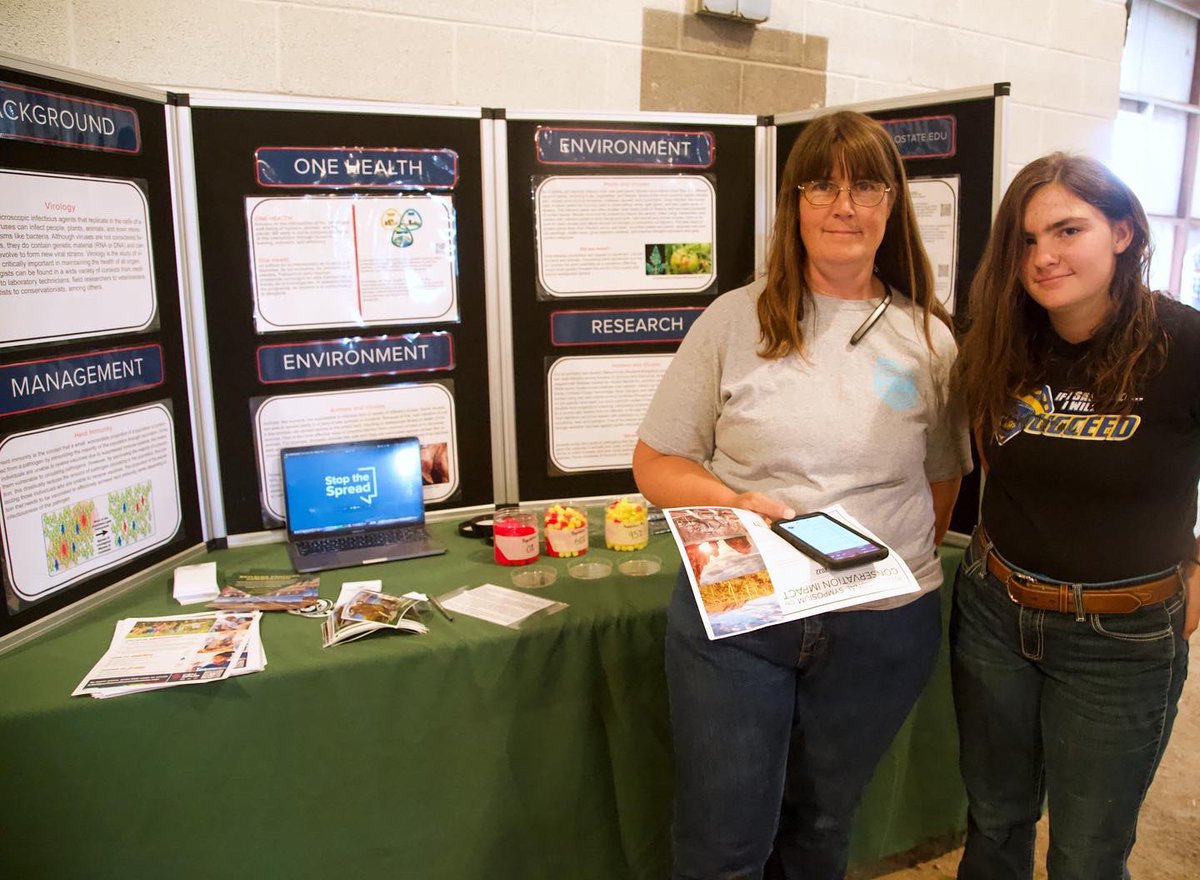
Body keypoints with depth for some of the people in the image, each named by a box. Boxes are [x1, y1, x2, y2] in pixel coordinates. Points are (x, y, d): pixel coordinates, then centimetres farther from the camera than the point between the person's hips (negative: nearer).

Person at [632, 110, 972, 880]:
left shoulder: (929, 339, 2)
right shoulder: (735, 320, -4)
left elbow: (942, 481, 12)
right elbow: (655, 463, -2)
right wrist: (735, 505, -18)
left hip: (883, 629, 2)